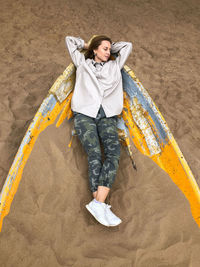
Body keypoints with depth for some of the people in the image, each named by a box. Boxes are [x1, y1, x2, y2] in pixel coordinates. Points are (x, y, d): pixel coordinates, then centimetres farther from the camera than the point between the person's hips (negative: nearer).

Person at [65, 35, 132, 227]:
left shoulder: (114, 66, 28)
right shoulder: (83, 63, 24)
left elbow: (127, 45, 37)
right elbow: (70, 40, 32)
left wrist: (110, 47, 37)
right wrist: (86, 45, 38)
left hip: (107, 115, 2)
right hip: (84, 113, -1)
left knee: (113, 150, -27)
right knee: (94, 153, -23)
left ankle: (98, 204, -34)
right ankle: (100, 205, -28)